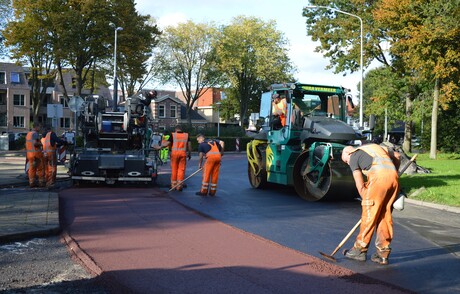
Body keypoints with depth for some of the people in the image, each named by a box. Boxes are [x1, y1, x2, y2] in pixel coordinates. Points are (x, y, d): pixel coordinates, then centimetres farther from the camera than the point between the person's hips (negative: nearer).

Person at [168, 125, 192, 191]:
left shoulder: (173, 135, 3)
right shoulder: (186, 135, 9)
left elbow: (168, 144, -3)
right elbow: (189, 144, 5)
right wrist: (189, 153, 11)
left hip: (175, 153, -1)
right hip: (183, 153, 1)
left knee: (174, 169, 9)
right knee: (181, 169, 2)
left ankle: (173, 184, 16)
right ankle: (179, 185, -1)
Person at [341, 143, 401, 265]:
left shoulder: (353, 156, 13)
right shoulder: (374, 146, 33)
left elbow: (360, 185, 7)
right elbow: (397, 156, 36)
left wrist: (366, 201, 17)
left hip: (379, 177, -7)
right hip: (394, 177, 7)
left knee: (369, 215, 3)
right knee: (385, 216, 12)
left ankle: (359, 251, 13)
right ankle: (383, 254, 14)